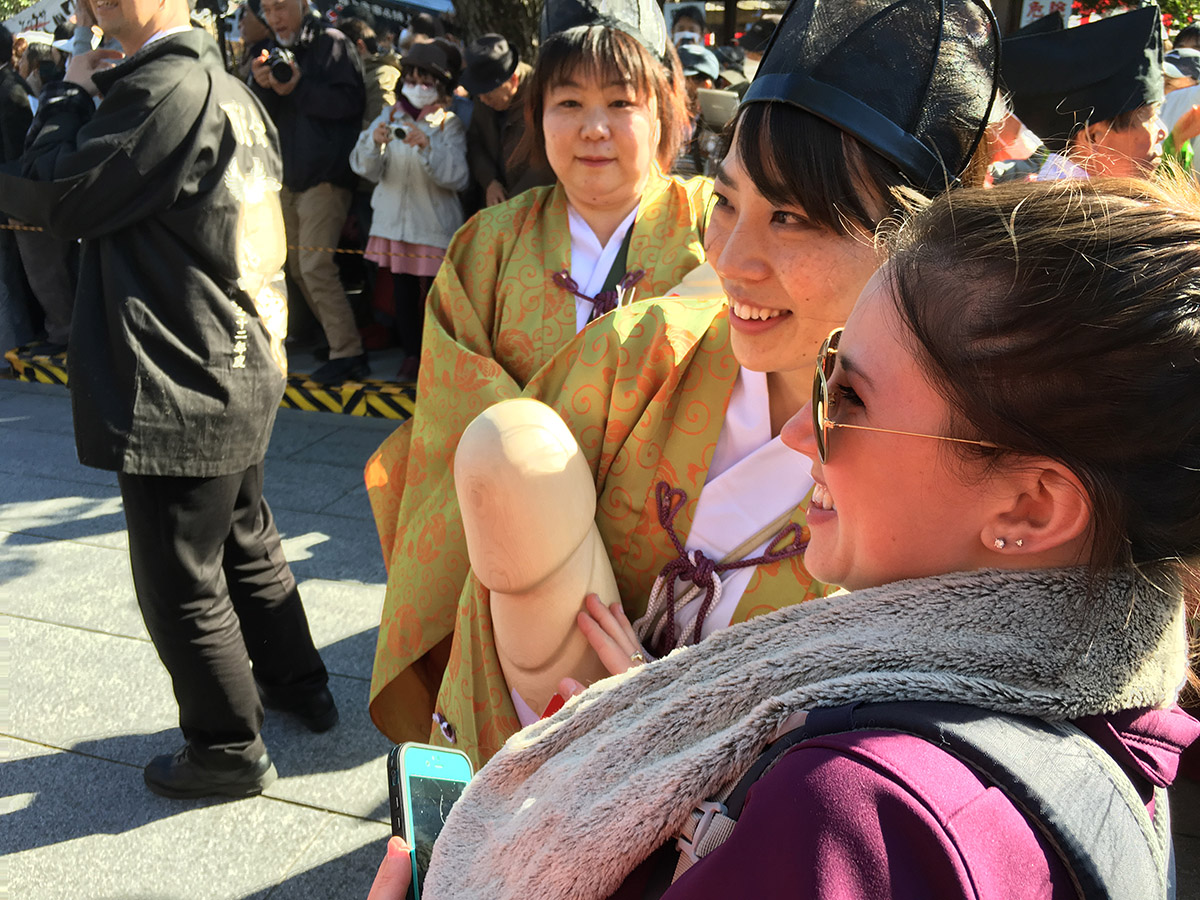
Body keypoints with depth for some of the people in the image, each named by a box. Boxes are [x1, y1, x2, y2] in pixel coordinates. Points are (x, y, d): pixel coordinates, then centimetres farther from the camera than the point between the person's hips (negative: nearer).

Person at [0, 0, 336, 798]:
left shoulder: (166, 88, -21)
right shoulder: (227, 88, 11)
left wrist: (72, 93, -3)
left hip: (183, 389, -10)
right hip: (244, 372, 10)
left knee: (180, 583, 5)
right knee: (246, 543, 25)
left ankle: (229, 751, 21)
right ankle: (298, 685, 41)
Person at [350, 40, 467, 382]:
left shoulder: (449, 124, 0)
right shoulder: (390, 116, 8)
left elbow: (456, 176, -14)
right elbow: (367, 169, 1)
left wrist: (427, 146, -27)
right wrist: (375, 143, -19)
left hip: (434, 222, -3)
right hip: (395, 219, 3)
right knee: (402, 291, 7)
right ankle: (410, 354, 21)